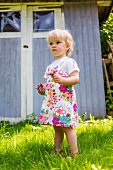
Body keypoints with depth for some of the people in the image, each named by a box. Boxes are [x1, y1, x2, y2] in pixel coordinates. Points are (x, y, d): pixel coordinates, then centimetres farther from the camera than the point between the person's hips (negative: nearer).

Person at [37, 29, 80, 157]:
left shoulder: (69, 62, -4)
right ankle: (57, 151, 23)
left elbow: (76, 78, -15)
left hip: (65, 100, -8)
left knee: (66, 126, -7)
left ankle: (74, 153, 3)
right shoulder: (51, 66, 20)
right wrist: (43, 90, 10)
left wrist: (62, 80, -29)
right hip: (52, 101, 8)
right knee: (57, 128, 13)